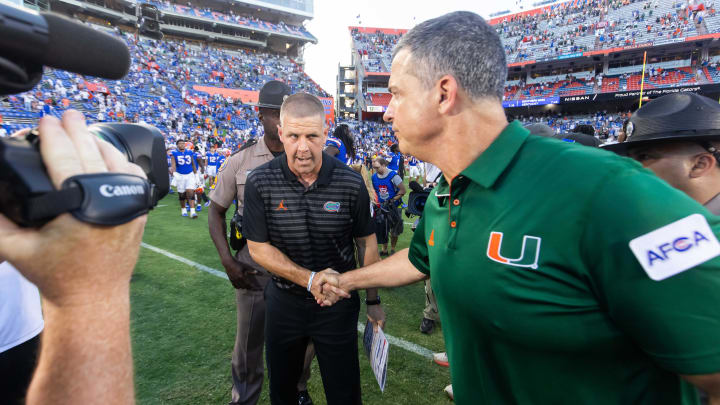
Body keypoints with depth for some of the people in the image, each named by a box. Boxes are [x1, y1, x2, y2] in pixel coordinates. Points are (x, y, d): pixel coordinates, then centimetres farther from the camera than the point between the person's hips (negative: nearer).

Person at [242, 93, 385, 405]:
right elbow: (258, 248, -9)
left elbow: (366, 243, -4)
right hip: (284, 301, 2)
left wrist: (373, 301, 1)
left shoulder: (351, 183, -14)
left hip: (339, 303, -1)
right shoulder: (259, 183, -14)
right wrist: (310, 279, -20)